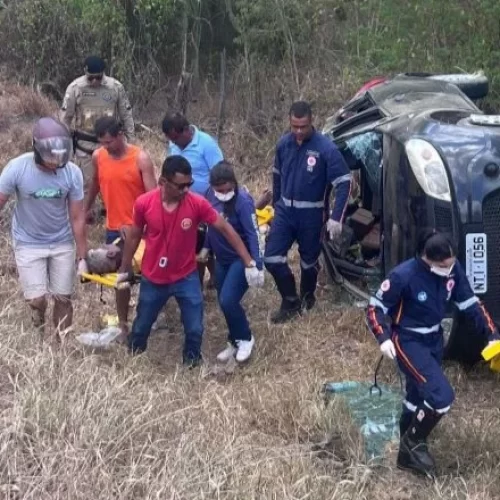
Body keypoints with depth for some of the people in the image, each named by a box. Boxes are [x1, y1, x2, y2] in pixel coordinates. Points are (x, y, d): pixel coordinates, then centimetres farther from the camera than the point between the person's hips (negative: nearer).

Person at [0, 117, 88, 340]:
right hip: (28, 244, -1)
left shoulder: (72, 173, -17)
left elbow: (77, 218, -9)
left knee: (63, 299, 6)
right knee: (37, 300, -3)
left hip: (62, 244, 2)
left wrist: (82, 257, -5)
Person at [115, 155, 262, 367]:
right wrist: (124, 270, 11)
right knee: (141, 326, 18)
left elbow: (226, 229, -13)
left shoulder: (197, 203, -20)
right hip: (152, 278, 1)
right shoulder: (143, 203, -18)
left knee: (195, 329, 2)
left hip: (186, 277, -1)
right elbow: (134, 237, -1)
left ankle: (191, 363, 28)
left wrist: (249, 263, -16)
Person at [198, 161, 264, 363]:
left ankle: (245, 339, 7)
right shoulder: (211, 195, -3)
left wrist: (257, 265, -29)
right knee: (224, 302, 11)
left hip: (242, 259, -7)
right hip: (221, 259, 7)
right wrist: (205, 248, 19)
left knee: (228, 301, -17)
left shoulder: (243, 200, -22)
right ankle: (235, 342, 30)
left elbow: (253, 234, -24)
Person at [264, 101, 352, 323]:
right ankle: (291, 302, 14)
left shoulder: (326, 148, -18)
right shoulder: (284, 144, -3)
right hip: (285, 211, 4)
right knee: (272, 258, -4)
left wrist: (336, 217, -22)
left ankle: (307, 297, 39)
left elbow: (344, 183, -17)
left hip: (311, 214, -4)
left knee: (309, 260, 12)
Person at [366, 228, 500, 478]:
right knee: (442, 396, -18)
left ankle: (407, 450, 37)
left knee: (420, 395, 18)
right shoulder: (403, 276, -27)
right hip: (408, 341, -6)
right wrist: (383, 338, -31)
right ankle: (413, 444, 6)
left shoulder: (453, 269, -11)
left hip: (434, 339, 6)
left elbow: (470, 303, 1)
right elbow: (375, 307, -17)